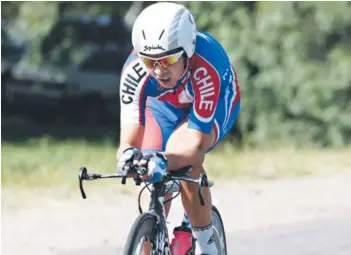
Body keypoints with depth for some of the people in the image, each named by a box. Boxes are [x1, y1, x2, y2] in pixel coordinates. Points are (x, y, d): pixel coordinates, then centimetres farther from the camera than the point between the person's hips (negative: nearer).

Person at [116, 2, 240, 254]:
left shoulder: (206, 65, -43)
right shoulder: (135, 70, -35)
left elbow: (197, 143, -45)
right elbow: (129, 138, -37)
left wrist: (165, 160, -64)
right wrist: (128, 154, -61)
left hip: (214, 104, -3)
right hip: (164, 105, 3)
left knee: (183, 156, -31)